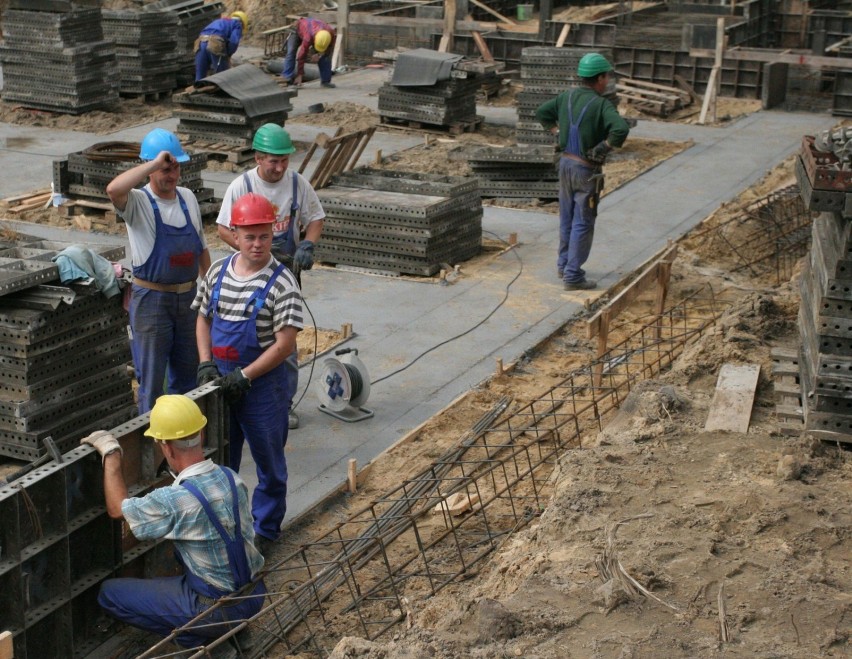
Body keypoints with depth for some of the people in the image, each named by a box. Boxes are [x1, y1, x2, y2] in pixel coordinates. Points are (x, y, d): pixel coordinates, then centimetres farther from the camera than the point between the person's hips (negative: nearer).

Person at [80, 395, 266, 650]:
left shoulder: (174, 501, -24)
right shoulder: (232, 478, -4)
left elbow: (117, 508, -6)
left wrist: (110, 453, 4)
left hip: (218, 609, -6)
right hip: (255, 595, 6)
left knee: (108, 593, 4)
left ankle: (194, 637, 0)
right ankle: (224, 628, 17)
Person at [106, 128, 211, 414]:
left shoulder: (188, 198, 5)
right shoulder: (138, 203, -13)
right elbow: (113, 189, -38)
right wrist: (155, 163, -33)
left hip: (189, 297, 6)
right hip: (151, 300, -6)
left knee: (187, 372, 17)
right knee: (151, 379, 2)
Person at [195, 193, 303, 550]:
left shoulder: (282, 282, -16)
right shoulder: (218, 272, 1)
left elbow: (285, 344, -18)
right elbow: (203, 319, 12)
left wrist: (244, 377, -20)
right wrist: (206, 364, -2)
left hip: (263, 383, -5)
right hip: (220, 380, 5)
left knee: (268, 461, 10)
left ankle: (265, 529, 26)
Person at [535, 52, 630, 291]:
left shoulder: (566, 97, 2)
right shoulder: (601, 105, -20)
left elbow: (541, 113, 14)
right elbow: (621, 129, -34)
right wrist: (605, 146, -20)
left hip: (566, 162, 7)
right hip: (586, 169, -7)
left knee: (567, 218, 20)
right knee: (583, 223, 1)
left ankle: (564, 265, 32)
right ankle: (573, 276, 3)